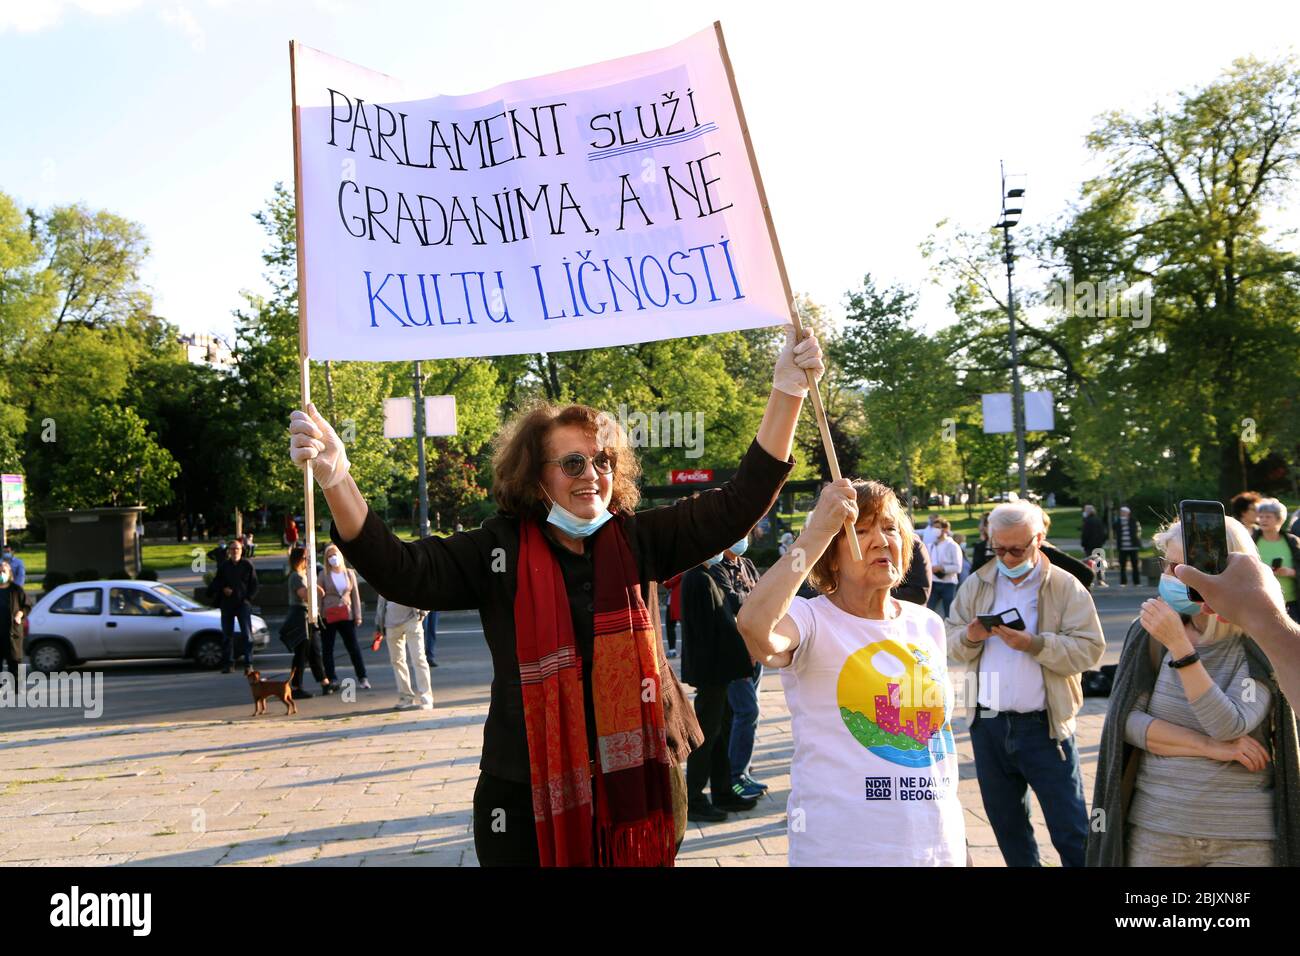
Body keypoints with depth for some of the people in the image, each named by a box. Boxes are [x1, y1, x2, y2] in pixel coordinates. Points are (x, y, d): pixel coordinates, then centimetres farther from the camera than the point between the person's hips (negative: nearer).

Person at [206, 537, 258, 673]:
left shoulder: (247, 565, 1)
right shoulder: (223, 566, 6)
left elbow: (254, 585, 4)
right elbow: (217, 583, 10)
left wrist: (248, 598, -7)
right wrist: (223, 589, -9)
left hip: (243, 604, -2)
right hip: (227, 605, 2)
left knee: (247, 634, -6)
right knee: (227, 635, 7)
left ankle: (248, 663, -5)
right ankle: (225, 664, 13)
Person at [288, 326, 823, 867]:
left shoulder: (639, 542, 2)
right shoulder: (500, 550, -3)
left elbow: (738, 505, -1)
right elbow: (402, 571, -13)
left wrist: (787, 393, -9)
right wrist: (336, 479, -28)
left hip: (639, 783, 2)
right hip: (528, 797, -2)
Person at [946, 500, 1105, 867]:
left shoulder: (1066, 586, -4)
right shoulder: (976, 585, 7)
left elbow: (1089, 650, -12)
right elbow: (952, 642, 8)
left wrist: (1034, 644, -23)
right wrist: (970, 637, -14)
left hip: (1044, 726, -4)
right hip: (988, 726, 4)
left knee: (1071, 833, 0)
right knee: (1007, 827, 18)